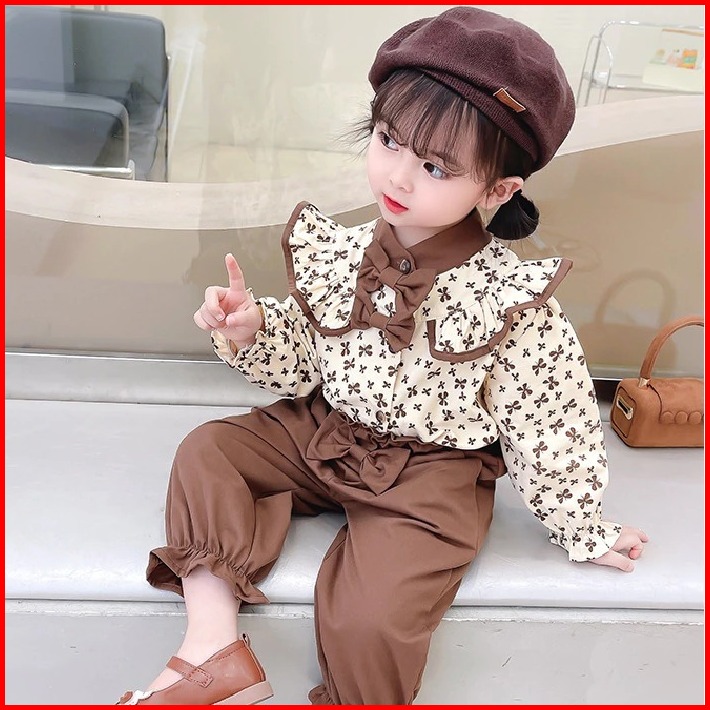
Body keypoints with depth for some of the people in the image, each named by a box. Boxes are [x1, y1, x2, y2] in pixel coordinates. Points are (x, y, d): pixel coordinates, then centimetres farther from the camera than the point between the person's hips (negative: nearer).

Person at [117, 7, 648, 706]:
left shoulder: (511, 300, -21)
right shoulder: (336, 252, -8)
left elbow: (550, 426, -10)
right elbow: (299, 367, 3)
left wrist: (582, 531, 0)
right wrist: (251, 330, -17)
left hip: (433, 474, -5)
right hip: (323, 432, 5)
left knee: (369, 620, -20)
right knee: (205, 451, -6)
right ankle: (214, 646, -7)